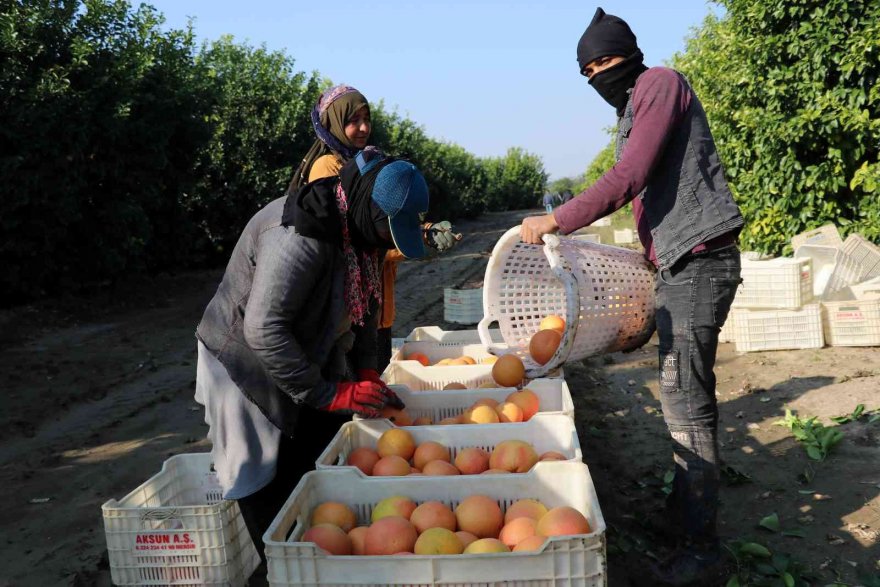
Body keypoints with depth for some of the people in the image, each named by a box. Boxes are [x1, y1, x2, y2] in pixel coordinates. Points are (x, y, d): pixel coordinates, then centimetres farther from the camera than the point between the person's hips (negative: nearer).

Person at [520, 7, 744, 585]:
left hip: (699, 258, -10)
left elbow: (627, 180, -18)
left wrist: (555, 221, -14)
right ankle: (686, 506, 26)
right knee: (686, 389, 14)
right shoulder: (635, 107, 21)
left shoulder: (661, 84, -7)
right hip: (679, 263, 10)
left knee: (685, 396, -9)